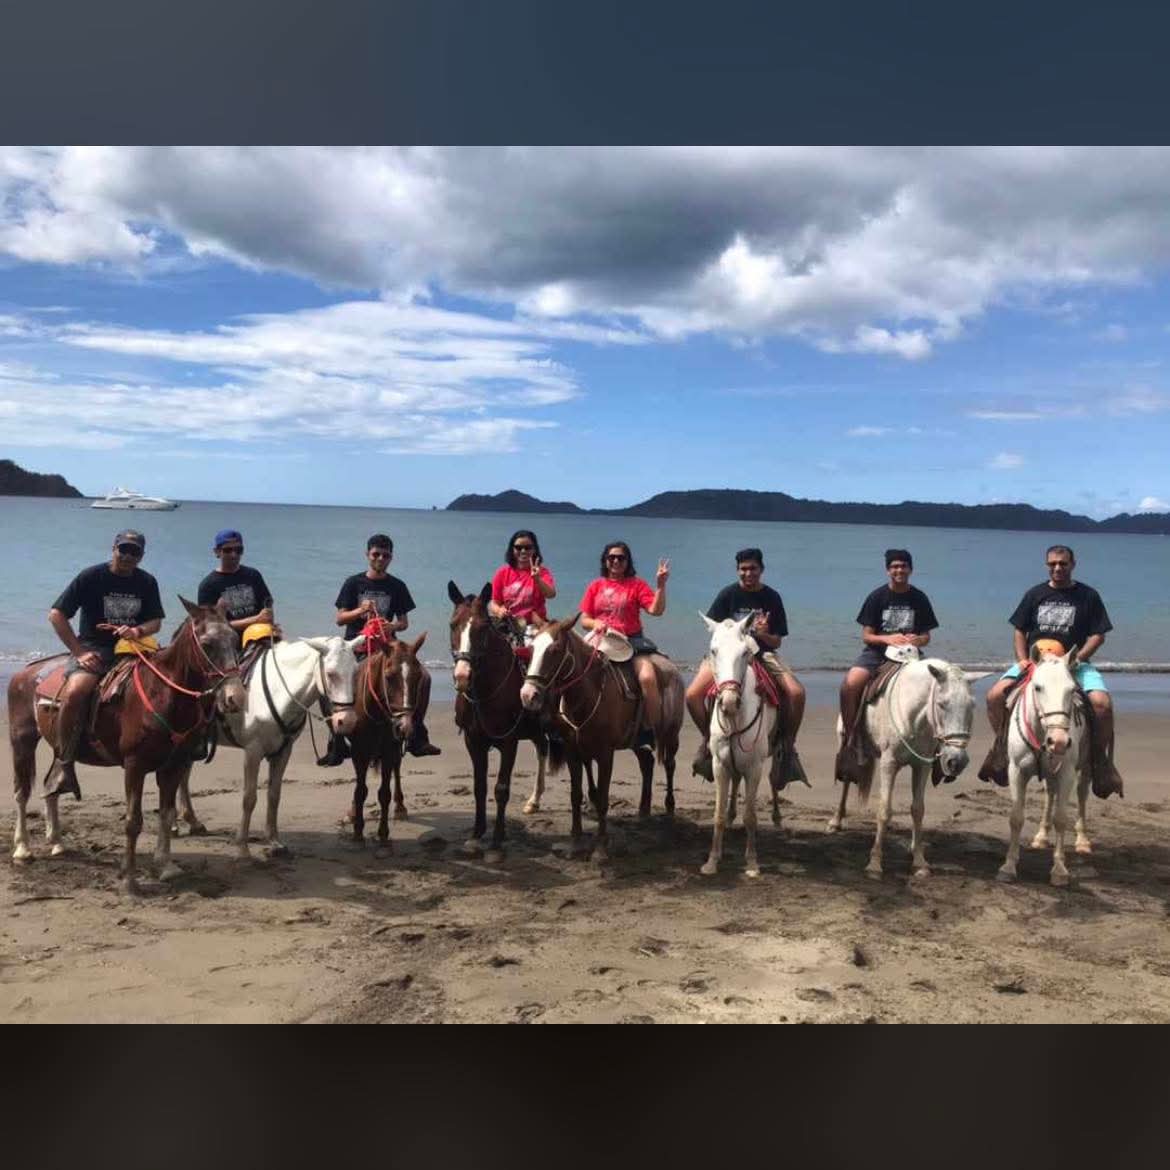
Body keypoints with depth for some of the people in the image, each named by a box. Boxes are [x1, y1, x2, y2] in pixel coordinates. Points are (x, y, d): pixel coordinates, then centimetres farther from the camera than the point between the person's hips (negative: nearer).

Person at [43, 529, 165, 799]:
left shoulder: (147, 583, 9)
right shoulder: (91, 577, -3)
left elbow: (156, 622, 9)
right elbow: (56, 615, -4)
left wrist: (138, 631, -15)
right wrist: (78, 652, -10)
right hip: (93, 648, -4)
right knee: (75, 693, -33)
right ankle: (63, 763, -18)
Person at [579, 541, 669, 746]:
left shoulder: (636, 585, 7)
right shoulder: (595, 586, 13)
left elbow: (656, 610, -5)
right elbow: (584, 619, 11)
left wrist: (660, 585, -17)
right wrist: (595, 623, -11)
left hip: (632, 641, -2)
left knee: (648, 678, -26)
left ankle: (650, 730, -13)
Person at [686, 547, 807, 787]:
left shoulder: (772, 597, 3)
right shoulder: (728, 594, 0)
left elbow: (776, 642, 4)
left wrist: (764, 634, -18)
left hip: (763, 653, 1)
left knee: (796, 692, -24)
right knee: (693, 695, -22)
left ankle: (787, 746, -4)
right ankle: (707, 738, 5)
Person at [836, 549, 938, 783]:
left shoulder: (919, 599, 8)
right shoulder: (877, 597, 2)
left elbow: (926, 637, 10)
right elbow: (866, 636, 0)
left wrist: (916, 640, -13)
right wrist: (888, 638, -18)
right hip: (876, 652, -2)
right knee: (850, 684, -30)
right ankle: (849, 741, -17)